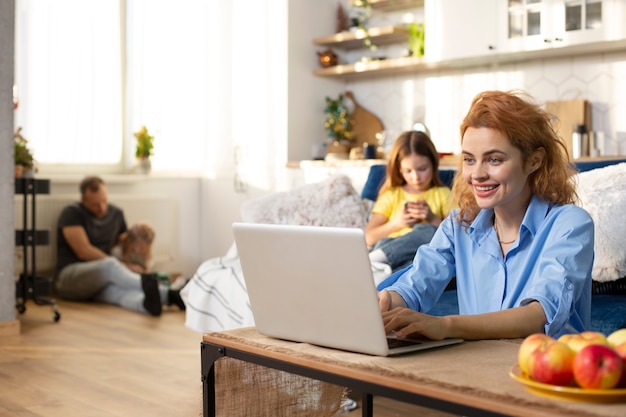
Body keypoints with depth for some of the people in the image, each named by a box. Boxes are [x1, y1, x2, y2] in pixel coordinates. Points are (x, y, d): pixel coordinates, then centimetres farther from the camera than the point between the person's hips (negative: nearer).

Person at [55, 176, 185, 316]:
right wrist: (119, 266, -15)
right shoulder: (72, 214, -4)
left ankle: (146, 302, -68)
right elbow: (83, 251, -13)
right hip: (70, 275, -5)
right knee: (110, 265, -37)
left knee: (120, 290, -34)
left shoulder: (116, 214, 15)